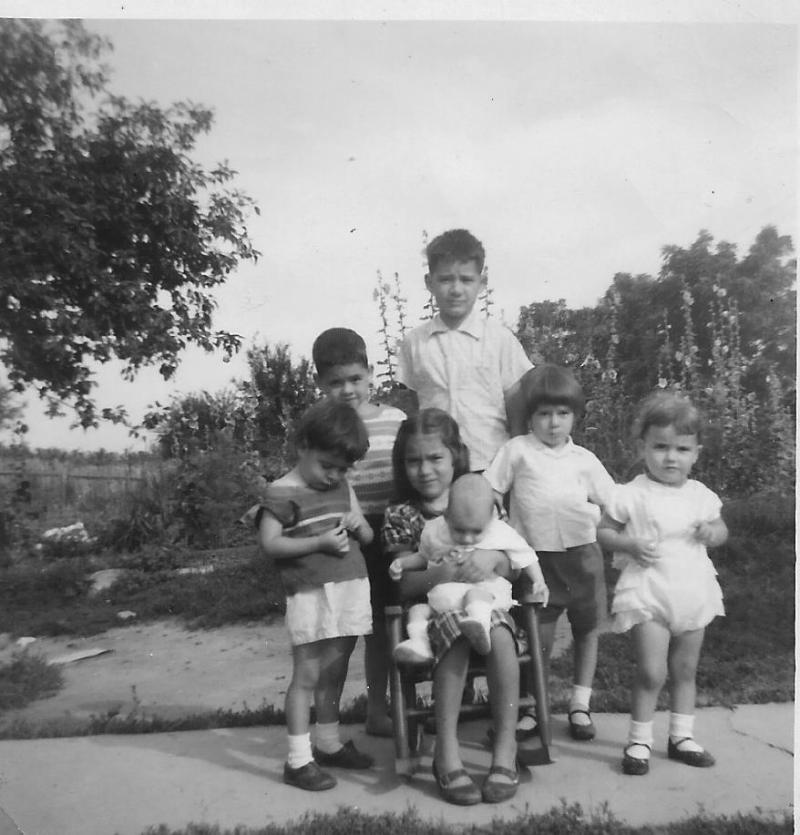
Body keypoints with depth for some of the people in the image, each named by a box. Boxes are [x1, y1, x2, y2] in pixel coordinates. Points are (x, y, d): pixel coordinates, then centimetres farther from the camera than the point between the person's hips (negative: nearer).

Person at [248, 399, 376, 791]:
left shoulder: (343, 488, 12)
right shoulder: (281, 493, -8)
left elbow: (368, 536, 17)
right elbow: (270, 544, -14)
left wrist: (358, 526, -6)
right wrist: (320, 542, -19)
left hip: (350, 589, 6)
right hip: (310, 594, -6)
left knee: (334, 673, 17)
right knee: (306, 675, 0)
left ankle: (329, 743, 33)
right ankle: (298, 759, 11)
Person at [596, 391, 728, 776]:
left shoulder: (701, 495, 4)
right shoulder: (632, 495, -10)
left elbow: (720, 529, 18)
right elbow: (602, 531, -4)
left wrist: (713, 533, -5)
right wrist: (630, 545, -21)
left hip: (692, 592, 5)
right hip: (649, 595, -5)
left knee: (685, 671, 16)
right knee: (651, 672, -6)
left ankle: (682, 737, 32)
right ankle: (639, 741, 12)